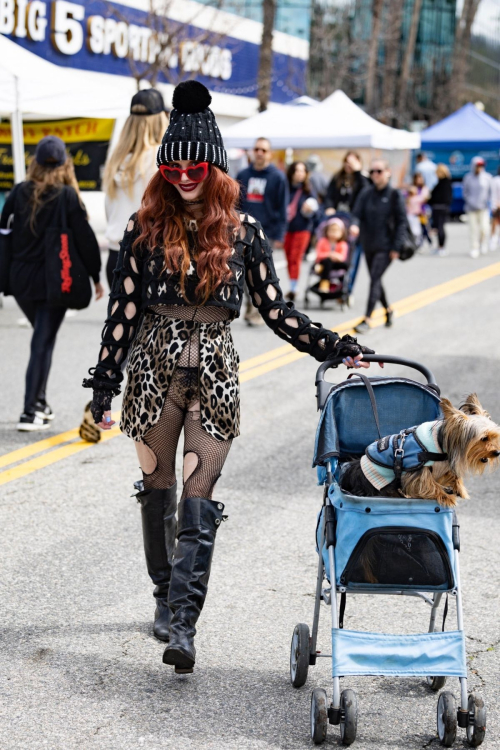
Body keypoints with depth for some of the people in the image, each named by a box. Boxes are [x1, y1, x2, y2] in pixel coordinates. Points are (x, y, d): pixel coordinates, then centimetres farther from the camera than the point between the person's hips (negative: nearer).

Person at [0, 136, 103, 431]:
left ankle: (40, 404, 24)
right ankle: (31, 412, -6)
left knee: (41, 338, 21)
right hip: (53, 281, -4)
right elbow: (85, 237, -8)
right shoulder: (67, 196, -9)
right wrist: (96, 276, 2)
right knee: (44, 343, -1)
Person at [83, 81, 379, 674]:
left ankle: (182, 626, -12)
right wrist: (103, 386, 2)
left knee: (198, 502, -8)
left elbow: (274, 310, 8)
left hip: (214, 376, -1)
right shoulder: (145, 228, 4)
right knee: (158, 490, 10)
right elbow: (122, 310, 4)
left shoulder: (242, 230, 4)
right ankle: (166, 595, 29)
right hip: (154, 371, 1)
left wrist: (335, 347, 3)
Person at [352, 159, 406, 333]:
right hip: (369, 245, 5)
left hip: (386, 246, -5)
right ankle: (388, 310, 37)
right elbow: (357, 214, 1)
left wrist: (396, 247, -11)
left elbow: (401, 221, -6)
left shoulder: (394, 195, -6)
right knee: (375, 281, 14)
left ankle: (367, 319, -13)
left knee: (375, 280, -13)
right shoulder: (366, 193, 5)